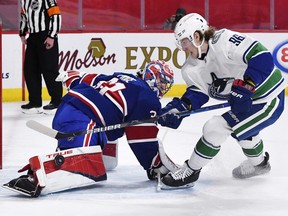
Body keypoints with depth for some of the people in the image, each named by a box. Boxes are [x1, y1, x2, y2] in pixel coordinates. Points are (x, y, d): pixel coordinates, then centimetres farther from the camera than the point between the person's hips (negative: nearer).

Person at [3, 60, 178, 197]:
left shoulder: (122, 77, 28)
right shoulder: (149, 100, 3)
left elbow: (86, 79, 33)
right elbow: (143, 140, 0)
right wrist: (156, 166, 11)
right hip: (82, 121, -10)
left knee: (107, 161, 24)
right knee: (91, 169, -29)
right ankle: (36, 174, -48)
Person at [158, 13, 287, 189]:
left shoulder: (225, 41, -26)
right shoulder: (193, 67, 1)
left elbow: (262, 57, -30)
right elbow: (197, 92, 0)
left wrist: (244, 87, -33)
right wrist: (178, 108, -17)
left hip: (268, 101, -10)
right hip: (246, 102, 10)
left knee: (215, 128, -14)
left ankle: (190, 171, 2)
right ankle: (259, 162, 63)